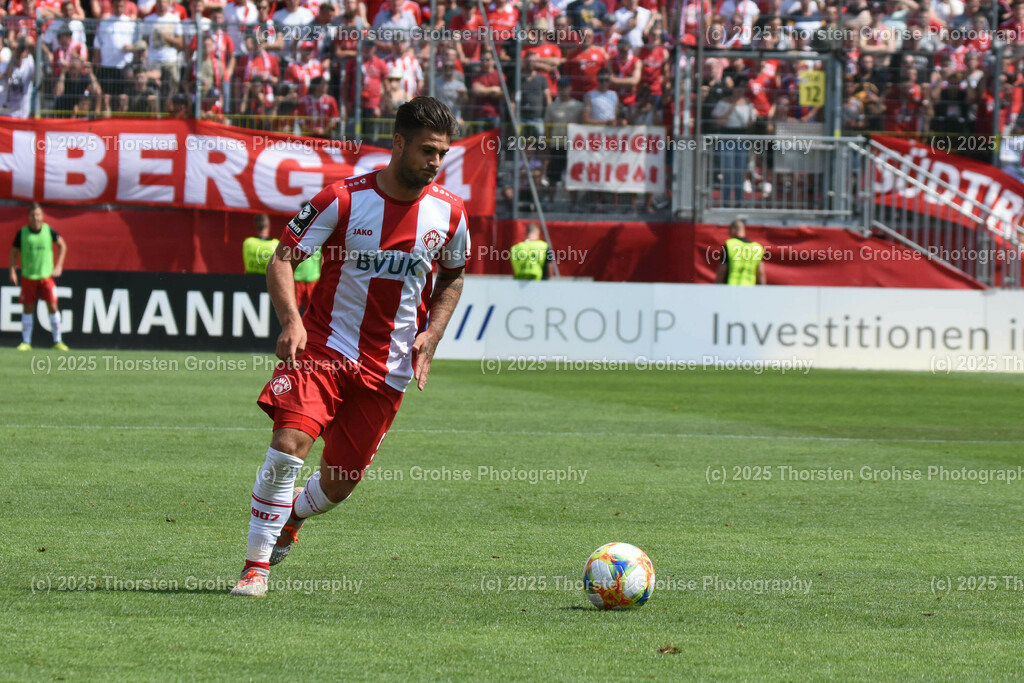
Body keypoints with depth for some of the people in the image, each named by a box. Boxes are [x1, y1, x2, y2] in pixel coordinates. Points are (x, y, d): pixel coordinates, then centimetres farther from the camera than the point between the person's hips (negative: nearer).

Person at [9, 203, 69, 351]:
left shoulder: (49, 231, -4)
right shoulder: (22, 233, -5)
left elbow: (62, 246, 10)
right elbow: (14, 252, 5)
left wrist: (58, 266, 3)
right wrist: (12, 271, -5)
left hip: (46, 276, 0)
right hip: (28, 277, 0)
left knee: (52, 306, -6)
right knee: (27, 309, 4)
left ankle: (57, 341, 2)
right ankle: (26, 342, 13)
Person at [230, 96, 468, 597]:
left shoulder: (448, 212, -1)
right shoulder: (343, 199, -12)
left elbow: (452, 276, 18)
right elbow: (282, 259, -9)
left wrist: (431, 336, 2)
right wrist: (291, 320, -26)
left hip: (388, 367, 3)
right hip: (324, 346, -3)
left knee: (340, 483, 6)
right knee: (289, 443, -24)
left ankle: (290, 519, 41)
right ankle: (257, 565, -14)